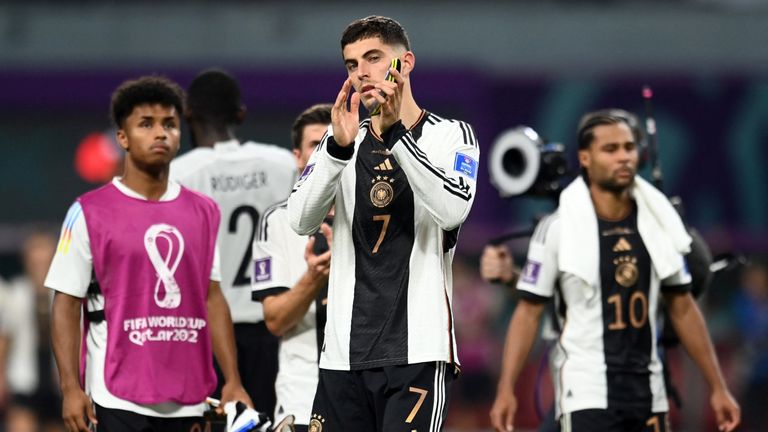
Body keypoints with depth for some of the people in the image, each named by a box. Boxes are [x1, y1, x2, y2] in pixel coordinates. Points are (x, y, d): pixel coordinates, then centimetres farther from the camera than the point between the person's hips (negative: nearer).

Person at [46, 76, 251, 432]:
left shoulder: (204, 213, 12)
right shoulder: (89, 213, -1)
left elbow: (212, 299, 15)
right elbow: (66, 305, -3)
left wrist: (233, 382, 8)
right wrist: (71, 388, -11)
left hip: (189, 402, 5)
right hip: (119, 402, -4)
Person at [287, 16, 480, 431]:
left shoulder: (450, 135, 3)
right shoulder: (341, 140, 14)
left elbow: (453, 211, -16)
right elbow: (301, 221, -1)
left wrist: (397, 132, -21)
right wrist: (339, 147, -16)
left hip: (418, 351, -4)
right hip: (345, 353, 4)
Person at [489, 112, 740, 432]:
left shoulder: (658, 225, 7)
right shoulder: (559, 228, -6)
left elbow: (683, 309, 14)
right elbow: (529, 312, -4)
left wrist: (718, 387, 13)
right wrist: (506, 390, -13)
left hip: (647, 391, 5)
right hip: (587, 393, -5)